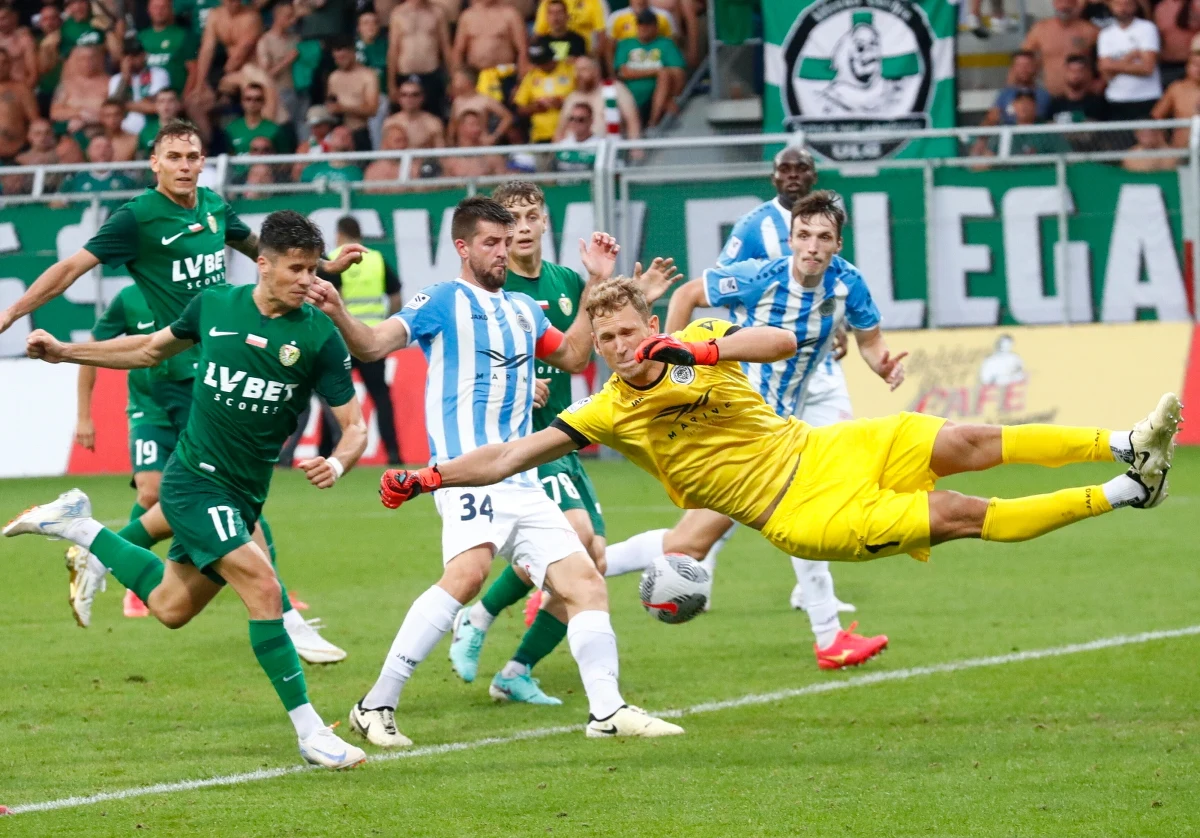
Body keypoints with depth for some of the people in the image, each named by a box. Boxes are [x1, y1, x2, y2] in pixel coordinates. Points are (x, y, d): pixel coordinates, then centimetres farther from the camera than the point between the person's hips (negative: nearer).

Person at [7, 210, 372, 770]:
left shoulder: (319, 337, -8)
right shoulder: (214, 306, -5)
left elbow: (354, 425, -7)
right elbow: (153, 349, 16)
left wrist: (337, 463, -29)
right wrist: (65, 352, 17)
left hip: (243, 494, 3)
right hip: (193, 478, -3)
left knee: (171, 608, 16)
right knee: (263, 587, -21)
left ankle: (80, 529, 39)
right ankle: (310, 732, -17)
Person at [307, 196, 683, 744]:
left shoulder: (523, 309, 22)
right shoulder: (442, 302, 2)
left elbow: (572, 356, 36)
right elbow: (373, 345, -9)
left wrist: (598, 282, 29)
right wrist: (337, 313, -29)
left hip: (523, 483, 8)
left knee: (584, 582, 3)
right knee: (467, 574, -28)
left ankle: (607, 711, 9)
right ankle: (376, 707, -25)